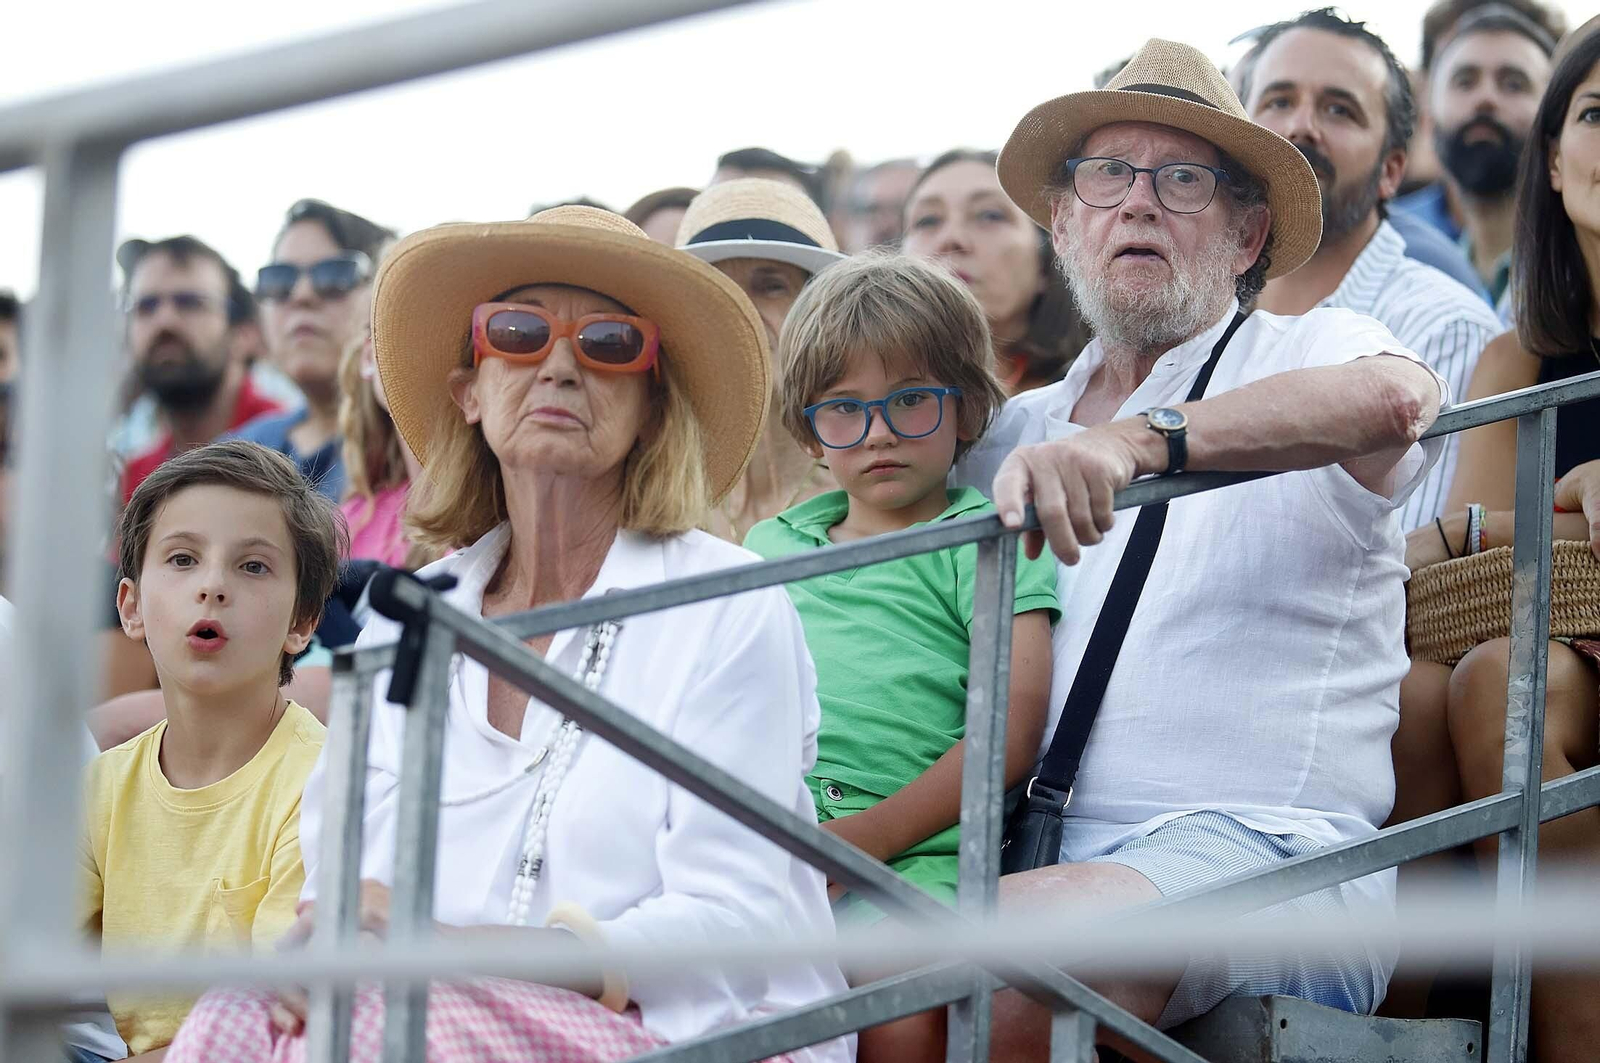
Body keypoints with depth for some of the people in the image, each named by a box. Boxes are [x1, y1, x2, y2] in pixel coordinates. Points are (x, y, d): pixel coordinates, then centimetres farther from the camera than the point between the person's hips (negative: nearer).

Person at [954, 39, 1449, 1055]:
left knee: (1017, 933, -35)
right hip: (1048, 856, 5)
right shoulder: (1025, 432, 25)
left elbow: (1393, 397, -19)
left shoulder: (1312, 353, 6)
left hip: (1265, 849, -5)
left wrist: (1140, 440, -35)